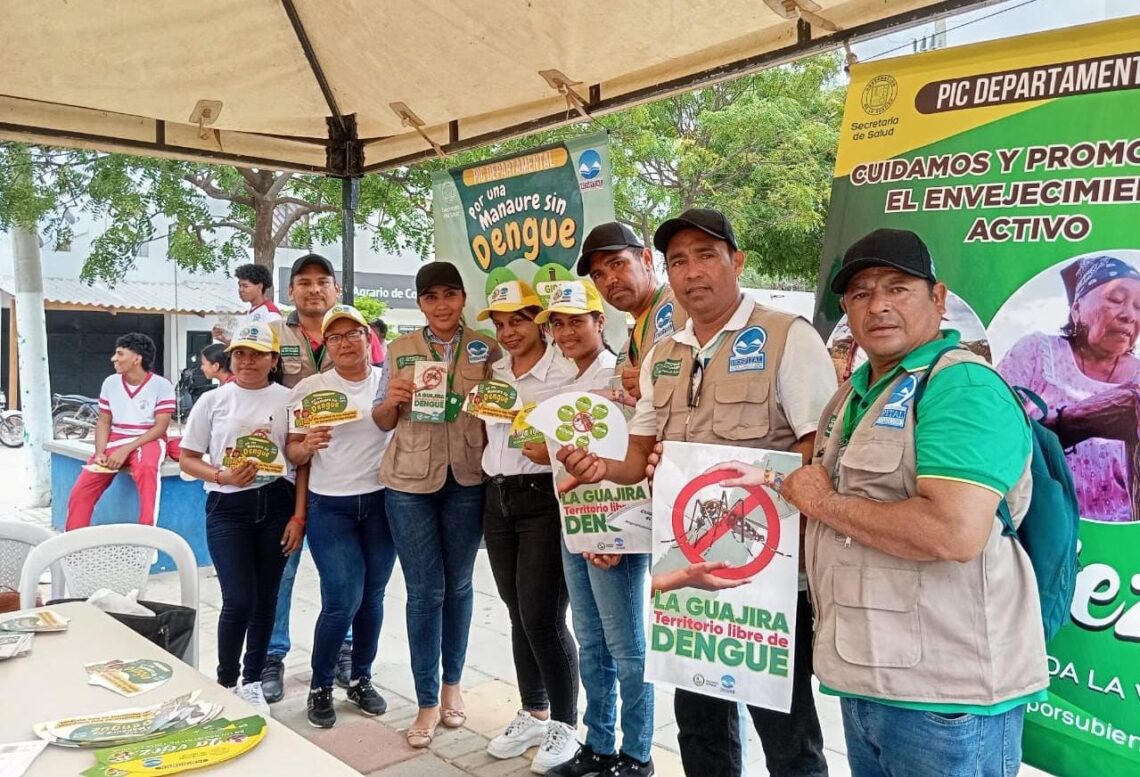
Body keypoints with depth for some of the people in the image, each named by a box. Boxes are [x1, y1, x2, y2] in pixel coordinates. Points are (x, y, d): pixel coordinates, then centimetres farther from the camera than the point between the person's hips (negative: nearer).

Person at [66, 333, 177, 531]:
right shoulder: (110, 383, 7)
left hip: (147, 441, -5)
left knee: (147, 468, -40)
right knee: (80, 490, -11)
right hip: (114, 441, 5)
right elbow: (103, 422, 10)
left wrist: (126, 450, -21)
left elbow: (160, 427, -11)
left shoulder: (162, 385, -7)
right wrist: (100, 453, -8)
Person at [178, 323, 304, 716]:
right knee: (239, 600, -8)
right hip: (227, 508, -1)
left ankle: (251, 680, 28)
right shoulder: (213, 401, 2)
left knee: (266, 599, 9)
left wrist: (299, 515, -3)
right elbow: (187, 459, 6)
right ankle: (225, 681, 16)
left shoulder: (288, 400, 1)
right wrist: (223, 476, -13)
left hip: (276, 505, 1)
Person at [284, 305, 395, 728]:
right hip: (329, 506, -2)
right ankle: (320, 686, 15)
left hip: (382, 501, 2)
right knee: (343, 600, -8)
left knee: (373, 597, 10)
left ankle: (361, 678, 30)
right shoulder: (309, 388, -2)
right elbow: (293, 453, 1)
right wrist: (307, 446, -20)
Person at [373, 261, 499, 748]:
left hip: (467, 479, 1)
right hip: (409, 480, 0)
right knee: (424, 591, 2)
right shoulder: (399, 350, 5)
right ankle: (427, 702, 15)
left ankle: (452, 685, 31)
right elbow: (382, 422, 7)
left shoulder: (487, 349, 4)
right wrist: (393, 400, -13)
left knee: (458, 585, 13)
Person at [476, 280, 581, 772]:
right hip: (497, 499, 6)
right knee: (518, 614, 13)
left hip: (543, 499, -6)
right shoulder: (493, 374, 11)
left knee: (543, 617, -4)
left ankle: (565, 725, 15)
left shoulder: (564, 373, -9)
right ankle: (533, 715, 29)